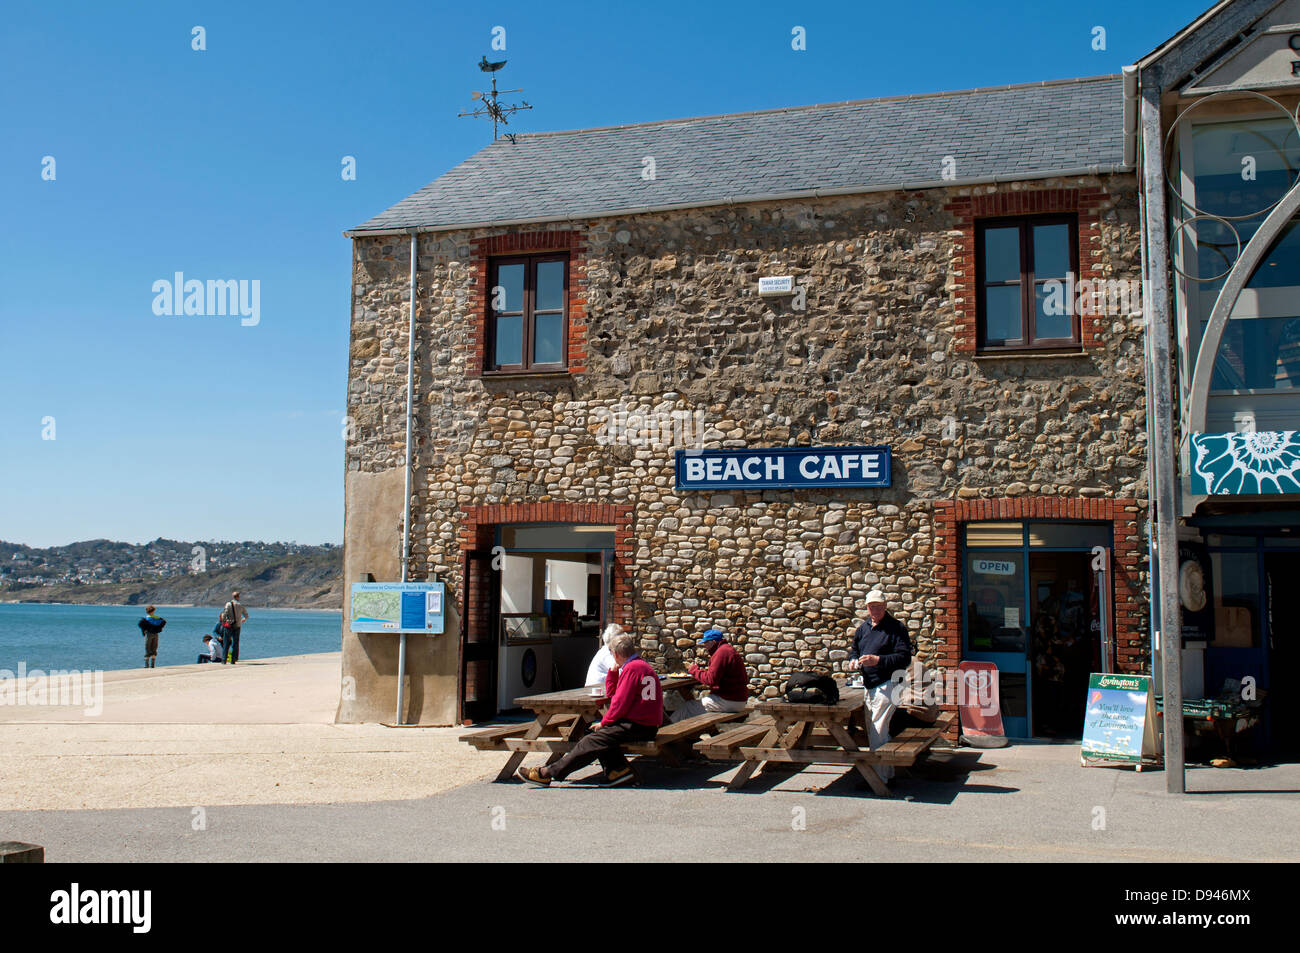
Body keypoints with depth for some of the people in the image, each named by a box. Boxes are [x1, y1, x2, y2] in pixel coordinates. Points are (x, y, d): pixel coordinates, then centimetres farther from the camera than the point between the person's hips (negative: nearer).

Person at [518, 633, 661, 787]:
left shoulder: (631, 668, -14)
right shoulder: (640, 664, 19)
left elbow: (620, 703, -18)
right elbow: (611, 693, 25)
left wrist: (604, 722, -5)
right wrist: (613, 670, 12)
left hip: (638, 727, -10)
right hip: (646, 725, 10)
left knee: (593, 741, -13)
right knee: (600, 733, 15)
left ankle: (546, 773, -14)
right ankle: (618, 768, -1)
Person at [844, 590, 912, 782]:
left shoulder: (896, 628, -8)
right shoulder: (862, 629, 15)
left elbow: (904, 657, -16)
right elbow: (854, 649, 28)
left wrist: (878, 660, -25)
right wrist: (853, 660, 5)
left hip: (886, 685, -8)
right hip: (869, 686, 8)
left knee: (878, 734, -10)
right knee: (872, 732, 14)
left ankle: (880, 777, -4)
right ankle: (887, 771, 27)